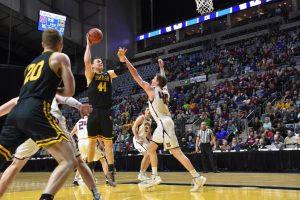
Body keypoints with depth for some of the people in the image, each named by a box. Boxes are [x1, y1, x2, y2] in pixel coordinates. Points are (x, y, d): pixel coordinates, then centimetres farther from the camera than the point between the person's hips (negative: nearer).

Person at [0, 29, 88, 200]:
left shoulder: (32, 63, 33)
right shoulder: (61, 57, 14)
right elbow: (70, 91, 6)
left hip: (16, 114, 7)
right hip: (35, 112, -6)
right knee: (69, 161, -8)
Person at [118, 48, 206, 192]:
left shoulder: (152, 89, -3)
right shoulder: (164, 90, 15)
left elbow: (137, 76, -4)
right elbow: (163, 79, 38)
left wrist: (125, 60, -1)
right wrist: (161, 67, 52)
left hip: (164, 124, -9)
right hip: (163, 123, 9)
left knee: (176, 153, -8)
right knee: (151, 148, 13)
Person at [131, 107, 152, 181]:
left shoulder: (150, 120, 10)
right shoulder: (141, 118, -14)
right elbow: (134, 128, -19)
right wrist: (137, 139, -27)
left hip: (144, 139, 9)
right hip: (138, 139, -9)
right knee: (146, 154, -22)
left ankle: (143, 173, 19)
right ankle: (140, 175, -13)